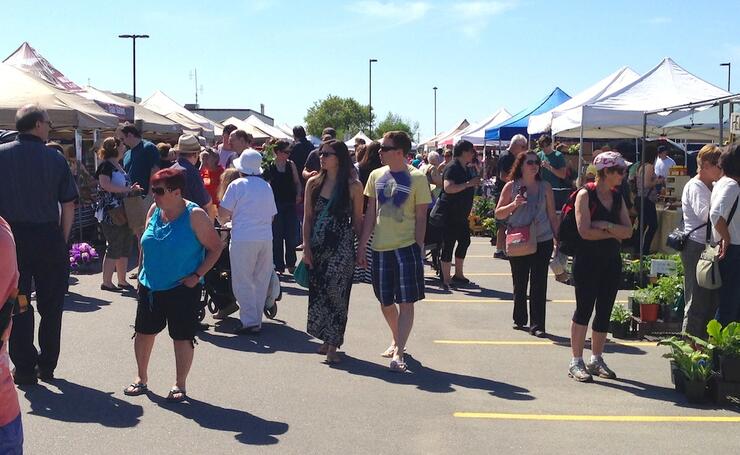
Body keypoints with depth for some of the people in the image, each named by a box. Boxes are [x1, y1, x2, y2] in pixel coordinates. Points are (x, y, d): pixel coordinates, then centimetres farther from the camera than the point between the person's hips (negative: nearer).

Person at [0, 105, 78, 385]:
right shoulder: (55, 159, -3)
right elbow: (68, 206, -3)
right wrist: (62, 241, 6)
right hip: (48, 237, 0)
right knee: (51, 306, 12)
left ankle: (25, 369, 11)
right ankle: (47, 366, 20)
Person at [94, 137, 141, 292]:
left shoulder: (119, 166, 19)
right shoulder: (106, 165, -8)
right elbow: (105, 185, -22)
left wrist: (132, 189, 12)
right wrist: (127, 189, -20)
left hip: (123, 213, 9)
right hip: (110, 214, -9)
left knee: (125, 247, 10)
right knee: (114, 247, -6)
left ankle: (122, 280, 19)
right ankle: (106, 282, 2)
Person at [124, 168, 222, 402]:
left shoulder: (194, 215, -13)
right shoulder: (154, 210, 3)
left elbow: (216, 247, -10)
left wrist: (197, 275, -15)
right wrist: (142, 275, 12)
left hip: (182, 289, -5)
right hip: (150, 286, 5)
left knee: (182, 336, 3)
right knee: (144, 332, 12)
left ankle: (180, 385, 18)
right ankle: (141, 378, 31)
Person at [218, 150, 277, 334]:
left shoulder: (237, 185, -4)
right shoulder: (267, 186, 12)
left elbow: (223, 214, -6)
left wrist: (224, 220, 16)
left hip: (243, 239, -5)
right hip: (266, 238, 5)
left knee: (242, 282, 1)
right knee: (261, 281, 13)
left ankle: (250, 322, -3)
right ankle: (257, 319, 18)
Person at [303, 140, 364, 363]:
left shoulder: (353, 186, -2)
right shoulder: (314, 183, 7)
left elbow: (357, 220, 3)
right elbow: (307, 218, 9)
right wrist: (306, 246, 0)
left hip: (341, 246, -4)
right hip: (318, 246, 4)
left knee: (334, 289, -11)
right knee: (318, 292, 6)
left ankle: (333, 346, -6)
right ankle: (328, 340, 19)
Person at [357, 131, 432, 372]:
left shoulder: (416, 178, -6)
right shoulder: (376, 176, 7)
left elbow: (421, 217, -3)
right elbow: (370, 214, 10)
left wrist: (418, 248, -7)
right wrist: (361, 246, 8)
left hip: (407, 247, -5)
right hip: (380, 248, 5)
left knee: (406, 302, -5)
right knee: (385, 302, 14)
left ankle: (398, 353, -2)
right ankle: (397, 340, 36)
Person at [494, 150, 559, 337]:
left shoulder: (545, 187, 5)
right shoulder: (511, 186, 2)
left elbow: (552, 215, 10)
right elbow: (498, 214, 3)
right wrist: (514, 204, -14)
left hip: (542, 241, 0)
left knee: (539, 283, -3)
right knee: (519, 283, 10)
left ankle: (537, 325, 1)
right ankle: (519, 319, 27)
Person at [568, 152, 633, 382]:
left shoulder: (617, 197, 11)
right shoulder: (586, 194, -8)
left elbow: (628, 231, 2)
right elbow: (585, 231, -17)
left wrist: (606, 225, -14)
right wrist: (614, 233, -8)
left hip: (611, 261, 6)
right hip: (587, 261, -6)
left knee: (604, 311, 9)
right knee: (584, 309, -3)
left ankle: (596, 359, 20)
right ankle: (576, 361, 6)